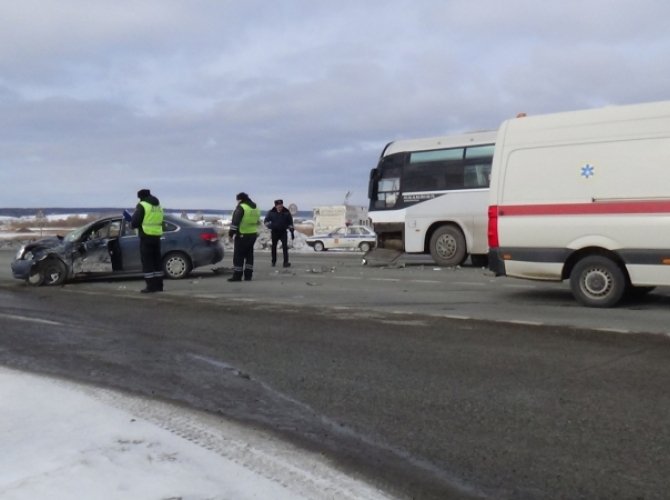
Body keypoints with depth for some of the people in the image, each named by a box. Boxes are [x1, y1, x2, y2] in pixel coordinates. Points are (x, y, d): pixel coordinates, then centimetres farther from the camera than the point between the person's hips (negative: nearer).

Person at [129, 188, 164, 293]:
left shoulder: (142, 205, -9)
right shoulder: (158, 206, 15)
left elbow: (134, 222, -13)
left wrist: (132, 225, 10)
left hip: (146, 236, -7)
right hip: (157, 236, 7)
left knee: (147, 262, -3)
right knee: (157, 261, 12)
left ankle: (151, 286, -6)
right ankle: (158, 285, 15)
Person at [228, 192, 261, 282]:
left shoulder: (241, 207, -12)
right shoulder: (256, 208, 14)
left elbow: (235, 221, -17)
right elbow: (258, 222, 22)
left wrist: (231, 232, -13)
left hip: (242, 235, -8)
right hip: (253, 234, 8)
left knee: (238, 255, -3)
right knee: (249, 255, 14)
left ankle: (237, 276, -4)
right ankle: (248, 275, 14)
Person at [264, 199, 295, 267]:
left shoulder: (286, 213, -2)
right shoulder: (271, 212, -2)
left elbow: (290, 223, 5)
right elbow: (266, 221, 6)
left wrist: (292, 232, 3)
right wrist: (269, 225, -15)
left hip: (283, 232, -1)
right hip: (274, 232, 1)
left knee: (285, 246, -11)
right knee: (274, 247, 8)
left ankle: (286, 262, -13)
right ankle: (273, 262, 20)